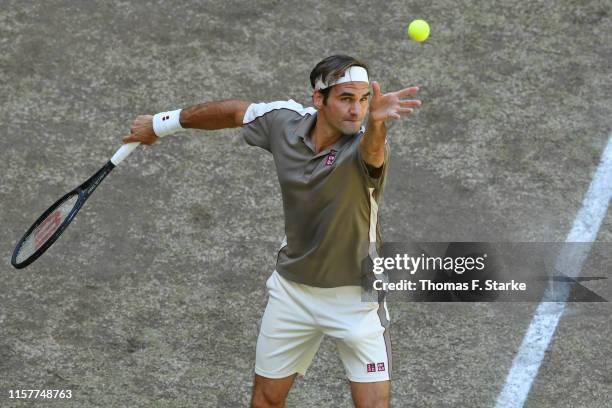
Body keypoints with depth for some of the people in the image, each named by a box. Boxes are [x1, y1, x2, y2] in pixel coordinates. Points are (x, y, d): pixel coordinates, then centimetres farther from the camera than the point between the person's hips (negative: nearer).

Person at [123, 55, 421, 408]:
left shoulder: (366, 144, -26)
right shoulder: (284, 121, -12)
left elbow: (372, 151, -51)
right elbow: (235, 111, 7)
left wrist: (376, 120, -75)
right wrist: (162, 124, 18)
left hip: (354, 295, -4)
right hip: (293, 288, 4)